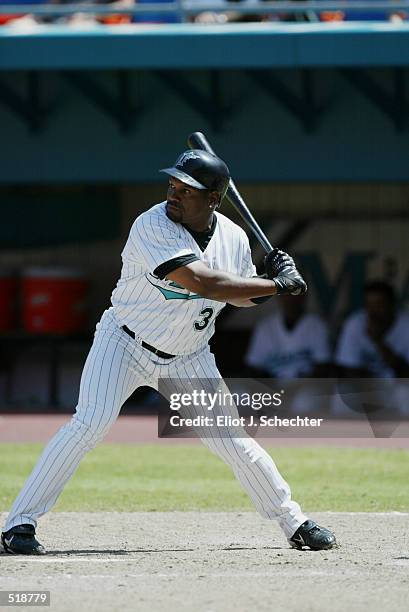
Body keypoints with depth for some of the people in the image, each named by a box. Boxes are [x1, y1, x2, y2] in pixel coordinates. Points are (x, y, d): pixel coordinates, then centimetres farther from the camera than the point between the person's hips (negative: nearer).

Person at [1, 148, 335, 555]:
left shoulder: (234, 239, -6)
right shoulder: (152, 227, -25)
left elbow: (239, 295, 13)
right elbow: (204, 283, -35)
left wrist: (271, 279, -10)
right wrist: (278, 285, -30)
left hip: (187, 359, 4)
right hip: (125, 342, -4)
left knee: (233, 442, -1)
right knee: (90, 424, -21)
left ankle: (295, 524, 16)